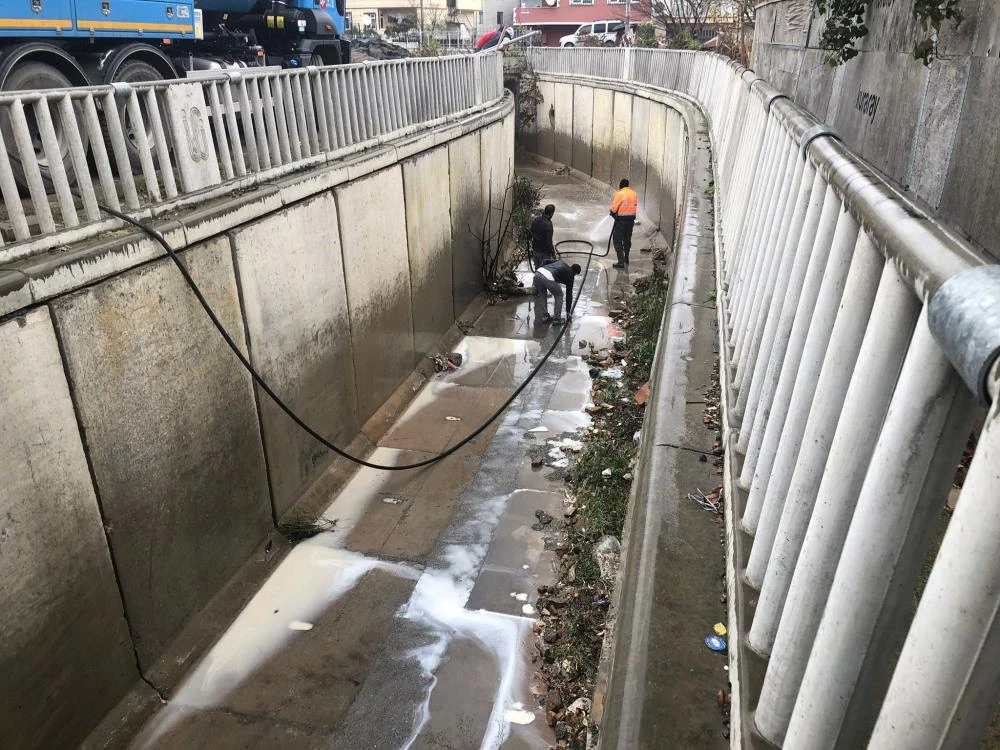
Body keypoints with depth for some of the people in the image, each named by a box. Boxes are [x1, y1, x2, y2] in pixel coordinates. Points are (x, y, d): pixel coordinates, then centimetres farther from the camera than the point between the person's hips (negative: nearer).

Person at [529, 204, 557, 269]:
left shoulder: (536, 219, -6)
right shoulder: (548, 225, -28)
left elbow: (530, 233, 6)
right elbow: (549, 242, -25)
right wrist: (553, 253, -12)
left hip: (535, 249, 7)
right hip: (544, 252, -7)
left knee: (537, 268, 22)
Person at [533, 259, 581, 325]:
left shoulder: (561, 262, 35)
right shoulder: (570, 275, 21)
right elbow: (569, 294, 25)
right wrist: (568, 311, 33)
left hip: (538, 273, 5)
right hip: (549, 278, -5)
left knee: (541, 296, 27)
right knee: (559, 295, 20)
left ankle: (544, 317, 26)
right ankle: (556, 318, 21)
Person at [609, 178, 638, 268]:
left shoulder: (620, 193, -15)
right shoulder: (634, 194, 5)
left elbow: (614, 208, -14)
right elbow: (635, 206, 5)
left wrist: (613, 213, 6)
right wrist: (629, 213, 13)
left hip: (621, 220, -7)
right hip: (631, 219, 7)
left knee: (617, 240, -1)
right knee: (627, 240, 18)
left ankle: (621, 261, -9)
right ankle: (626, 260, 27)